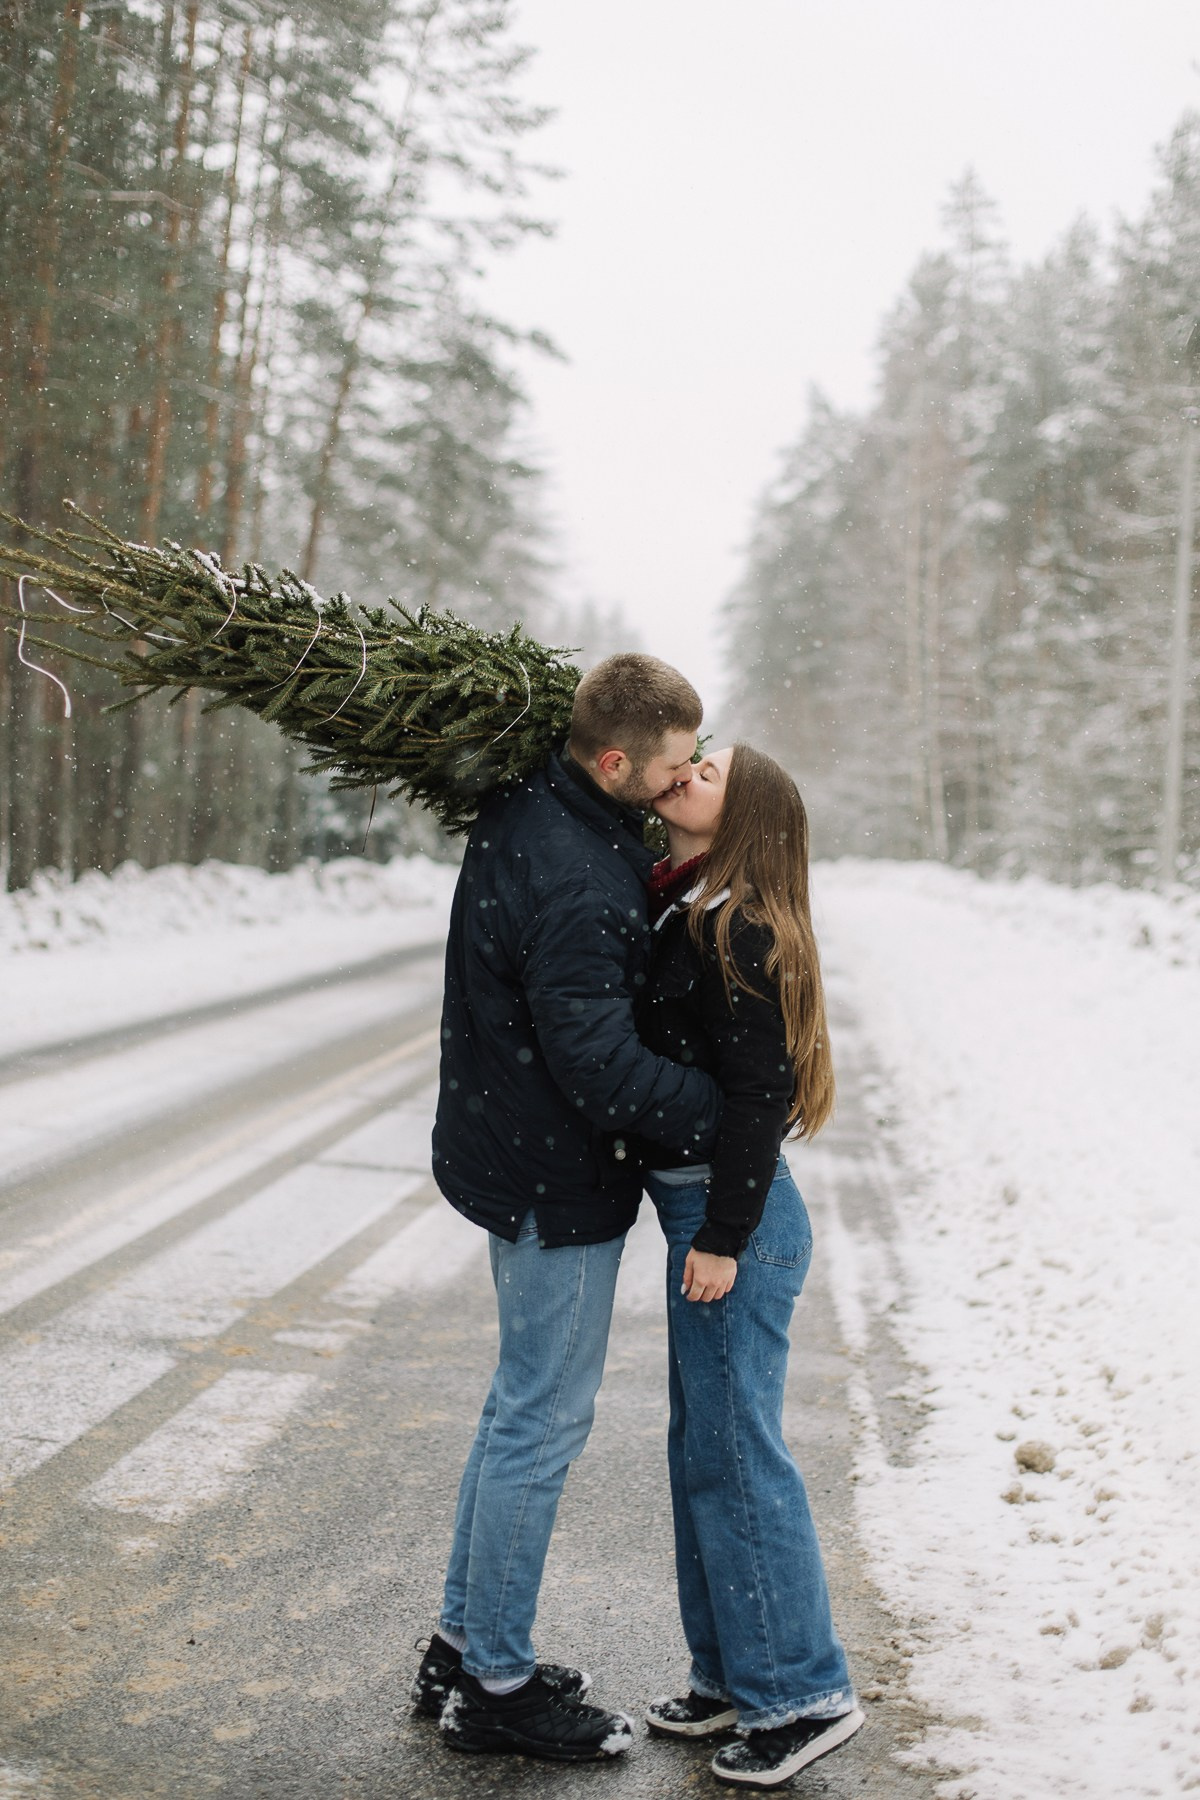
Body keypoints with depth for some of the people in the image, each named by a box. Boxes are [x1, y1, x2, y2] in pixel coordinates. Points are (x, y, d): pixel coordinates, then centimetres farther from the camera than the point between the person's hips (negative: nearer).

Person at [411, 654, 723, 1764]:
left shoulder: (528, 809, 4)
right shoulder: (574, 883, -27)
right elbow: (598, 1062, -28)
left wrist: (657, 876, 3)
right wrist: (730, 1110, -18)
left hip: (512, 1157, 10)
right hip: (557, 1181, -10)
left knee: (524, 1405, 20)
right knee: (543, 1420, 3)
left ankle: (464, 1645, 33)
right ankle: (497, 1689, 18)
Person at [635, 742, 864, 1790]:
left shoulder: (737, 932, -17)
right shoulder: (682, 915, 11)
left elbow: (759, 1095, -20)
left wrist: (722, 1239, -20)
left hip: (734, 1218, -10)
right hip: (705, 1210, 10)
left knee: (736, 1455, 0)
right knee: (703, 1450, 17)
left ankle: (804, 1694, 13)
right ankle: (734, 1674, 30)